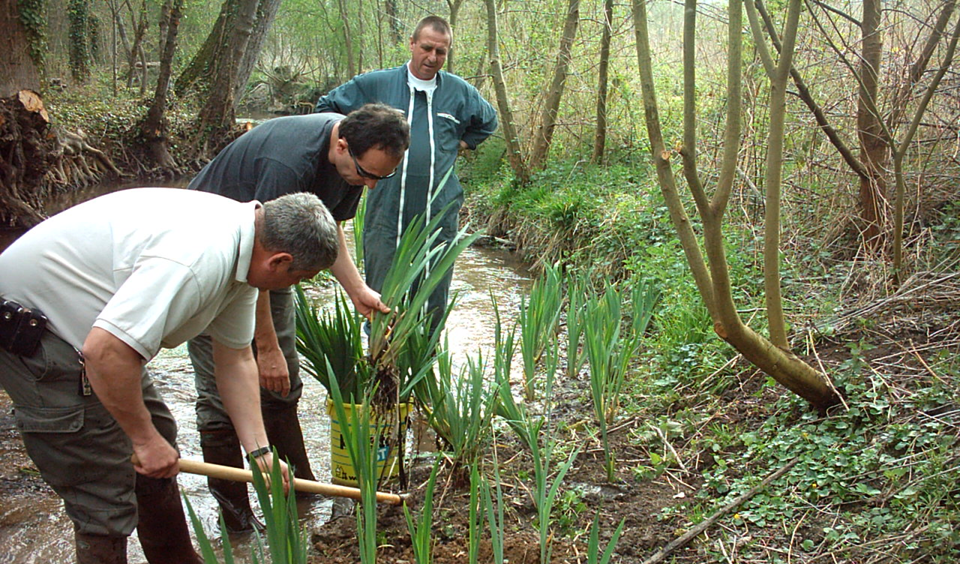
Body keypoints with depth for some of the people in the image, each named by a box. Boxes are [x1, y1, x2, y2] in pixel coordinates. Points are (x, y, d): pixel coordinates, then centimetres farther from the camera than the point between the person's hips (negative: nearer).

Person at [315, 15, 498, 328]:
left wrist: (461, 142, 15)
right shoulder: (376, 84, 3)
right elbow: (326, 107, 15)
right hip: (387, 214, -2)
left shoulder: (460, 92, 10)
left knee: (433, 298, 7)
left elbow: (487, 121, 30)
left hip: (440, 214, 2)